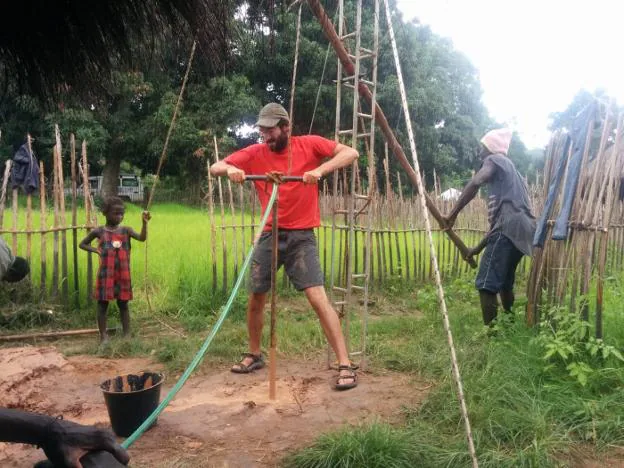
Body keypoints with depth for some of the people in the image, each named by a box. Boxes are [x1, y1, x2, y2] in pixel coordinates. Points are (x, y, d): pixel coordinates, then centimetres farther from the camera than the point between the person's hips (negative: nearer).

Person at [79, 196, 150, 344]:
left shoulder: (126, 230, 1)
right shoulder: (99, 231, 0)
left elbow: (142, 238, -15)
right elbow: (82, 244, 12)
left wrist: (144, 223, -29)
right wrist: (96, 250, -4)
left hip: (123, 274, 1)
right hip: (106, 274, -1)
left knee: (123, 304, 9)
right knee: (103, 304, 6)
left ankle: (127, 335, 16)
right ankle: (103, 336, 15)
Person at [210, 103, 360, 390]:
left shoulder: (309, 145, -5)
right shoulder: (255, 153, 2)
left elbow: (351, 153, -11)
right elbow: (214, 168, 2)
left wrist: (320, 169, -27)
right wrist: (230, 169, -22)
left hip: (301, 236, -4)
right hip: (270, 235, 4)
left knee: (318, 298, -14)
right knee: (255, 299, 12)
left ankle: (345, 366, -8)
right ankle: (254, 355, 35)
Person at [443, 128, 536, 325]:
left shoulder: (495, 160, 7)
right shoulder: (509, 169, 33)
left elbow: (475, 183, -16)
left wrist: (453, 214, -13)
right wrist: (479, 247, 33)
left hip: (509, 229, -10)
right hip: (522, 230, 10)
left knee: (486, 284, -11)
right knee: (504, 282, 22)